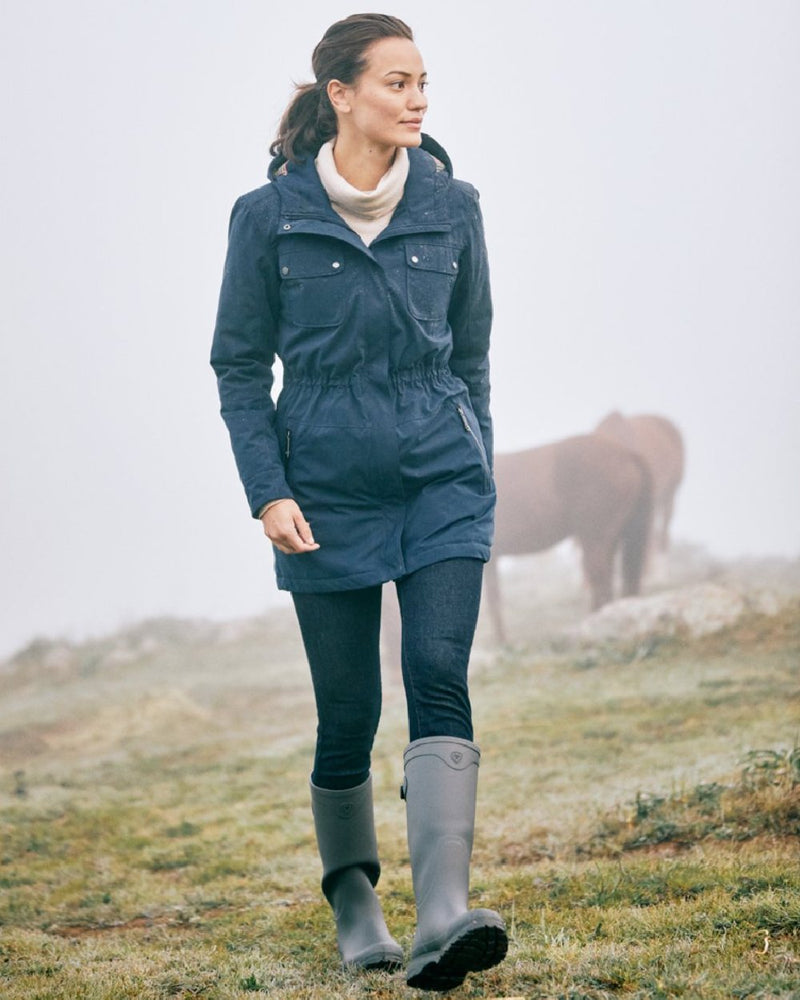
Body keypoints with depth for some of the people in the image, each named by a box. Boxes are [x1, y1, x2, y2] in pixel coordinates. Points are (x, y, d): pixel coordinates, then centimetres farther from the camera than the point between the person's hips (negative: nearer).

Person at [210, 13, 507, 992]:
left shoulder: (451, 206, 4)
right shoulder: (270, 215, -3)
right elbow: (239, 364, 3)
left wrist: (478, 475, 15)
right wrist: (267, 492, -7)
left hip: (441, 479, 1)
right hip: (328, 491, -1)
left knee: (440, 676, -16)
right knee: (347, 710, 3)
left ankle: (443, 917, -26)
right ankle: (352, 902, 25)